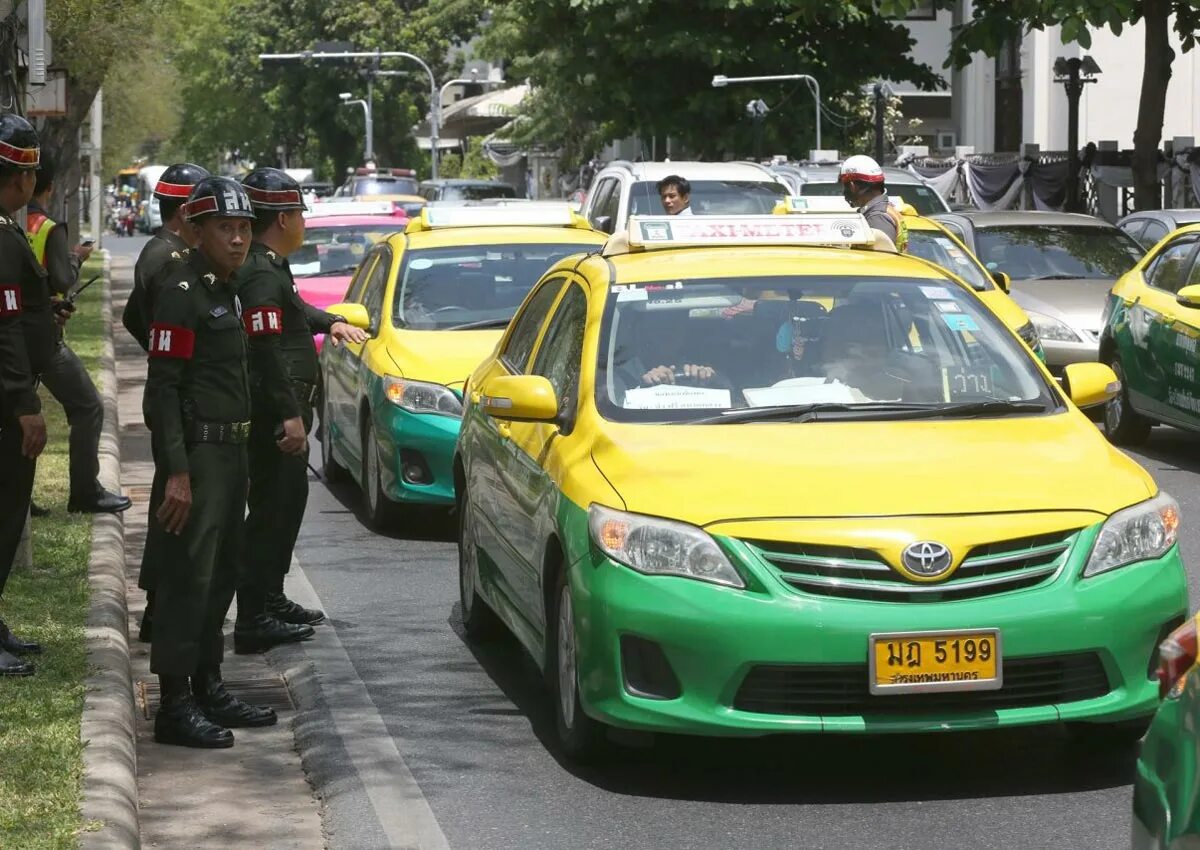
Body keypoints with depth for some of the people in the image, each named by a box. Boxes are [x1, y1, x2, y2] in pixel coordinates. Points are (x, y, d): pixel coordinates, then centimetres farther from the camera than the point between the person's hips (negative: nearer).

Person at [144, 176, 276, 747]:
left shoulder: (224, 290, 15)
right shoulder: (183, 292, -14)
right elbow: (163, 386, -19)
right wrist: (176, 473, -25)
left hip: (229, 449, 10)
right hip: (197, 450, -10)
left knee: (221, 575, 15)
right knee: (188, 577, -8)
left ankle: (208, 689, 24)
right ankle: (175, 706, -6)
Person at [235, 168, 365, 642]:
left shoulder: (270, 268, 16)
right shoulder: (261, 274, -18)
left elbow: (293, 310, 37)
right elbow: (266, 350, -25)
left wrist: (330, 322, 22)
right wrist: (289, 415, -27)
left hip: (283, 411, 11)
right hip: (273, 412, -11)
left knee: (287, 504, 19)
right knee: (272, 510, -10)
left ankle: (271, 601, 30)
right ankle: (253, 621, -10)